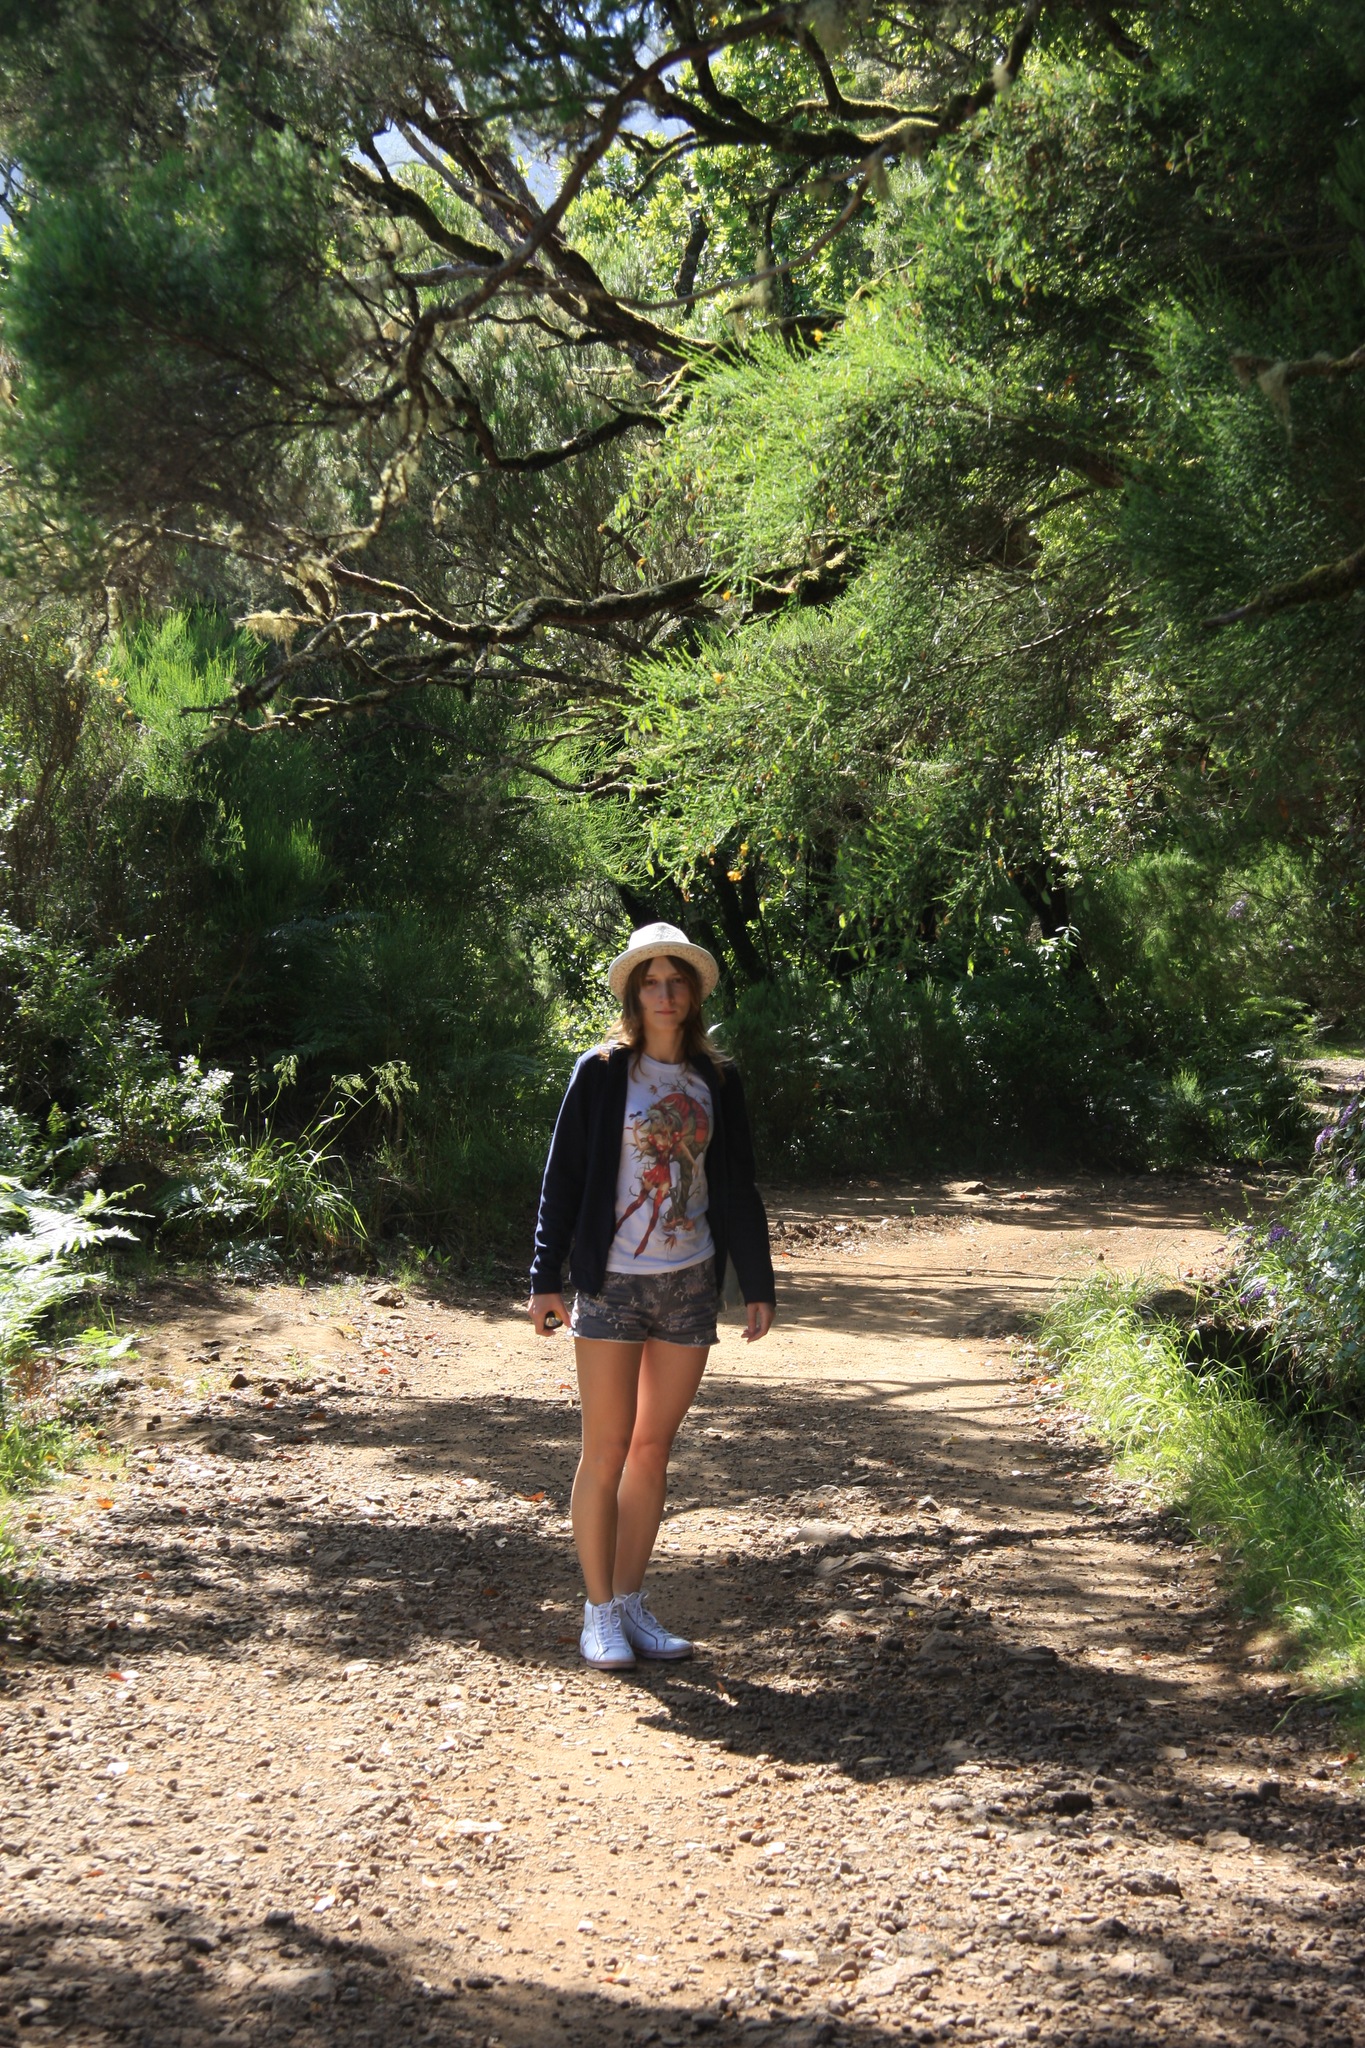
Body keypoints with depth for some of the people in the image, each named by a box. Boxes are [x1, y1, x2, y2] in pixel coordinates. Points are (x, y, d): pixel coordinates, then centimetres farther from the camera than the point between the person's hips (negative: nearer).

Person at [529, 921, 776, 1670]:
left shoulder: (715, 1080, 7)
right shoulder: (601, 1073, -2)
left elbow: (738, 1189, 11)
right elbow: (563, 1178, -2)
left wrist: (759, 1284, 10)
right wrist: (546, 1278, -6)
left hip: (690, 1285, 3)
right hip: (612, 1284, -3)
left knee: (653, 1448, 9)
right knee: (607, 1451, -1)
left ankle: (631, 1603, 19)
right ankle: (600, 1613, 9)